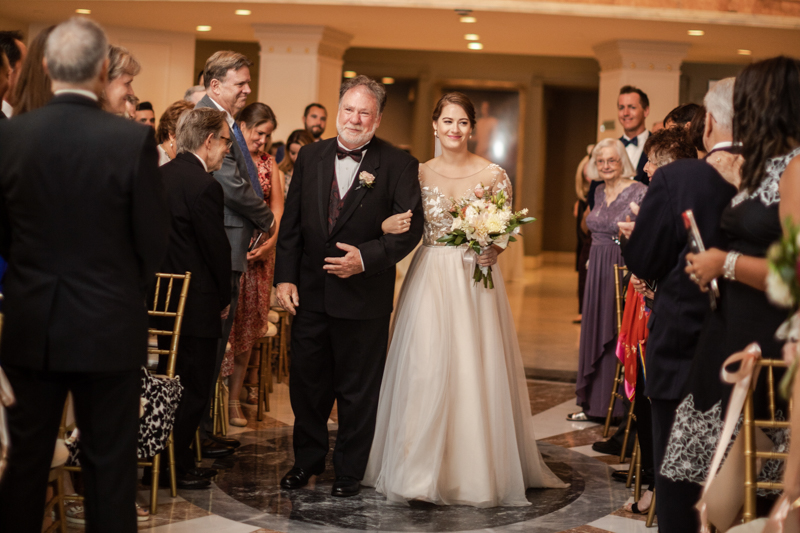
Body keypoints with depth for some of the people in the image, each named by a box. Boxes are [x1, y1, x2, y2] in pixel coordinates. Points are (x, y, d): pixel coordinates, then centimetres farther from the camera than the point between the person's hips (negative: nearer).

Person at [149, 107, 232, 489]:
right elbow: (217, 247, -16)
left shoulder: (159, 175, 6)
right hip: (196, 303, -8)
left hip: (161, 297, 9)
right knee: (193, 386, 2)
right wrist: (223, 296, 0)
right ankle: (176, 468, 8)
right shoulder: (204, 185, -19)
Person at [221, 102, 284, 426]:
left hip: (259, 251, 5)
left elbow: (277, 207, 7)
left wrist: (270, 241, -9)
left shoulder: (269, 164, 12)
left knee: (248, 323, 5)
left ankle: (235, 396, 12)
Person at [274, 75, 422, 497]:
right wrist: (285, 277, 0)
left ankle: (350, 470, 24)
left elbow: (410, 227, -10)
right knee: (306, 383, 14)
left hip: (364, 295, -3)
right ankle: (307, 460, 33)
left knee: (358, 389, 8)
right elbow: (291, 222, 7)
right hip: (310, 292, 4)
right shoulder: (311, 157, 5)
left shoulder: (398, 165, -7)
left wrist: (366, 257, -21)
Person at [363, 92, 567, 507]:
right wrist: (389, 226, -16)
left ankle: (477, 470, 11)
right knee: (425, 368, -3)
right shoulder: (419, 173, 5)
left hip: (475, 279, -1)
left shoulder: (493, 175, 0)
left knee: (475, 372, -1)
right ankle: (422, 469, 6)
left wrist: (493, 251, -17)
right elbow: (407, 228, 6)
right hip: (429, 279, 1)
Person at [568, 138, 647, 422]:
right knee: (596, 334, 10)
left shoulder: (640, 192, -11)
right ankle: (595, 403, 19)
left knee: (620, 336, -3)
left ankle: (623, 405, 7)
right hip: (598, 272, 7)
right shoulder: (600, 192, 12)